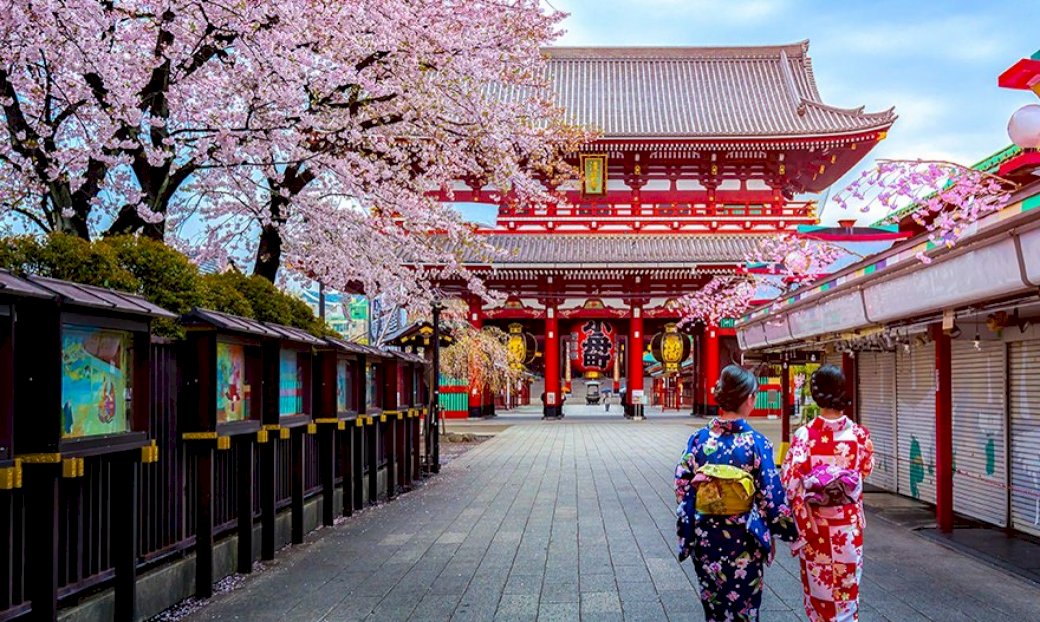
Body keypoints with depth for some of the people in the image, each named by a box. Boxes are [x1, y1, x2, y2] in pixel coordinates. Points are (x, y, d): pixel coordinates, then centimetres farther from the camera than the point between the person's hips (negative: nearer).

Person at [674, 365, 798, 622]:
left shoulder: (699, 438, -6)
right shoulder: (757, 443, -14)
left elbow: (682, 487, -2)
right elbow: (772, 496, -10)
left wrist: (687, 533, 9)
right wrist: (789, 530, 5)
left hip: (705, 538, 3)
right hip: (743, 541, -3)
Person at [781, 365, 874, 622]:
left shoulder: (804, 436, -16)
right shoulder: (858, 434, -11)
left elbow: (790, 483, -16)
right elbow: (866, 470, 7)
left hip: (815, 524, -1)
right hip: (848, 524, 1)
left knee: (819, 584, 14)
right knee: (847, 587, 14)